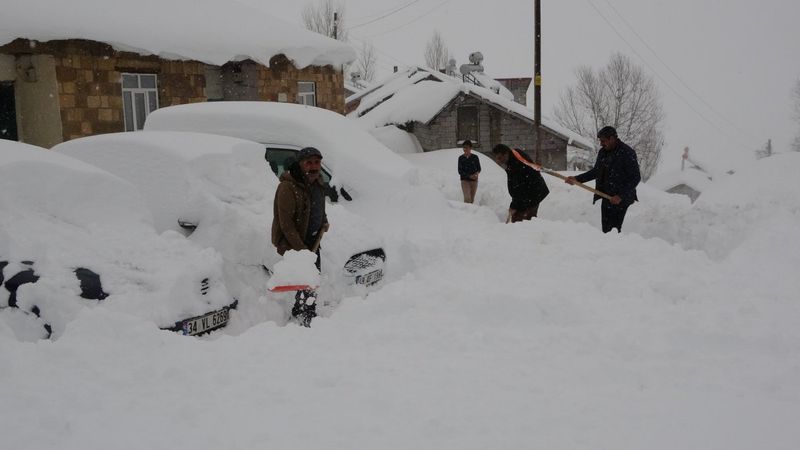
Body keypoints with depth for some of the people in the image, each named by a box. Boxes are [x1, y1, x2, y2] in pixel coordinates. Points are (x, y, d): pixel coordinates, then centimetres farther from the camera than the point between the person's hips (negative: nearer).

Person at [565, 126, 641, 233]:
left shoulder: (627, 153, -13)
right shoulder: (603, 152, 10)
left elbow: (635, 178, -13)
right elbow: (596, 171, 22)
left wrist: (621, 196, -19)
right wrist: (577, 179, 10)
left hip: (620, 200, -7)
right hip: (606, 198, 7)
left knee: (614, 230, -13)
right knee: (606, 230, 7)